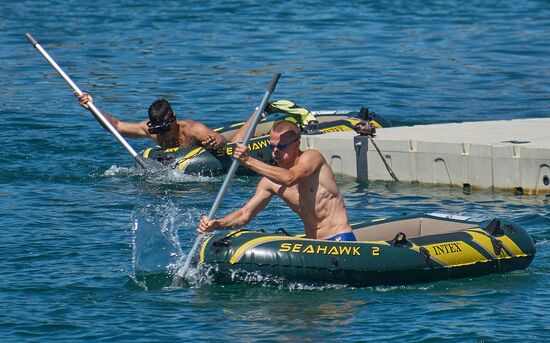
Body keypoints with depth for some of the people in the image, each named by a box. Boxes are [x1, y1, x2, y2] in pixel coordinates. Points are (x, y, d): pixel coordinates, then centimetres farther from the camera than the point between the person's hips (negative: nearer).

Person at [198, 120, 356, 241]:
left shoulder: (312, 157, -9)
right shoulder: (270, 182, 7)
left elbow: (289, 178, -30)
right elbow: (245, 215, 4)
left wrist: (249, 161, -33)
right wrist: (216, 224, -15)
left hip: (340, 240, -7)